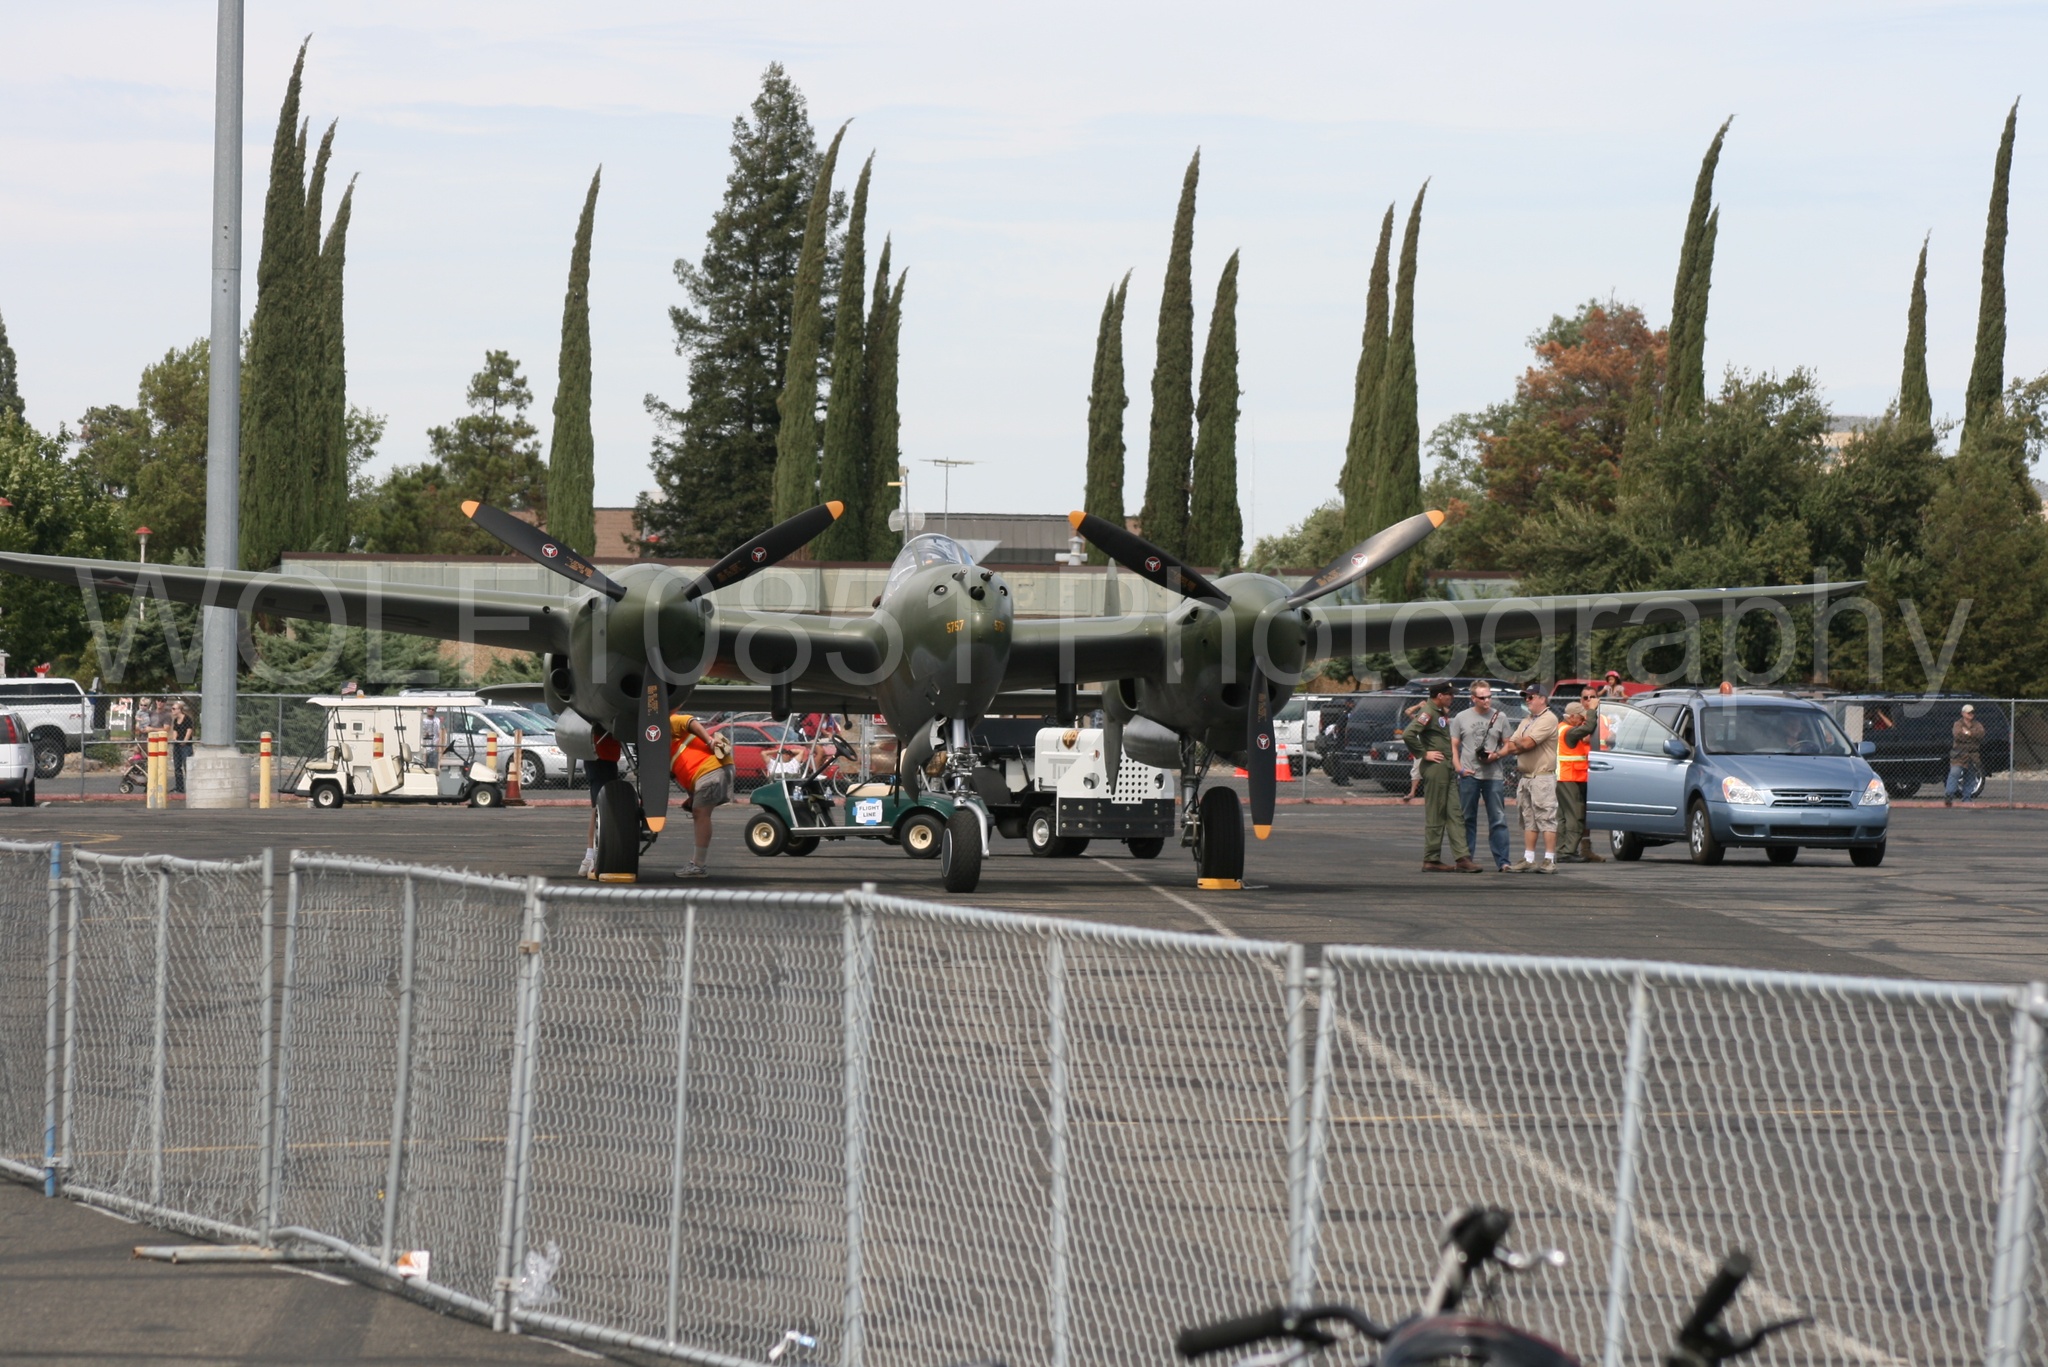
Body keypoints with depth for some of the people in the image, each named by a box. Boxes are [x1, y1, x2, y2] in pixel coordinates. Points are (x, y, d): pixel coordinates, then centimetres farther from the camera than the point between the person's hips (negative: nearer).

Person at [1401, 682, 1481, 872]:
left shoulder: (1442, 713, 18)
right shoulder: (1428, 713, -11)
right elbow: (1408, 734, -23)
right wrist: (1423, 754, -17)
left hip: (1447, 769, 9)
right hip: (1435, 769, -9)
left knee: (1454, 814, 4)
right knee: (1435, 815, -4)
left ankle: (1462, 857, 2)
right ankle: (1431, 861, 0)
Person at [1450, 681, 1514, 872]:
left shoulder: (1500, 717, 8)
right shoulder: (1461, 718, 6)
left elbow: (1507, 745, 12)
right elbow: (1454, 747, 7)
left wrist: (1497, 755, -9)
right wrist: (1459, 768, -6)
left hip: (1493, 776, 0)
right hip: (1468, 776, 0)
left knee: (1498, 820, -3)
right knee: (1467, 819, 6)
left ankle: (1502, 862, -4)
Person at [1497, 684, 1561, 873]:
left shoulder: (1548, 719, -9)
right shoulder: (1526, 722, 20)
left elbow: (1527, 744, -16)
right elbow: (1512, 744, 13)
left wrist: (1514, 745, 4)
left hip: (1543, 776, -9)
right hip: (1525, 777, 9)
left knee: (1546, 818, -8)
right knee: (1528, 820, 10)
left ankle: (1549, 860, -9)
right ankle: (1528, 860, 13)